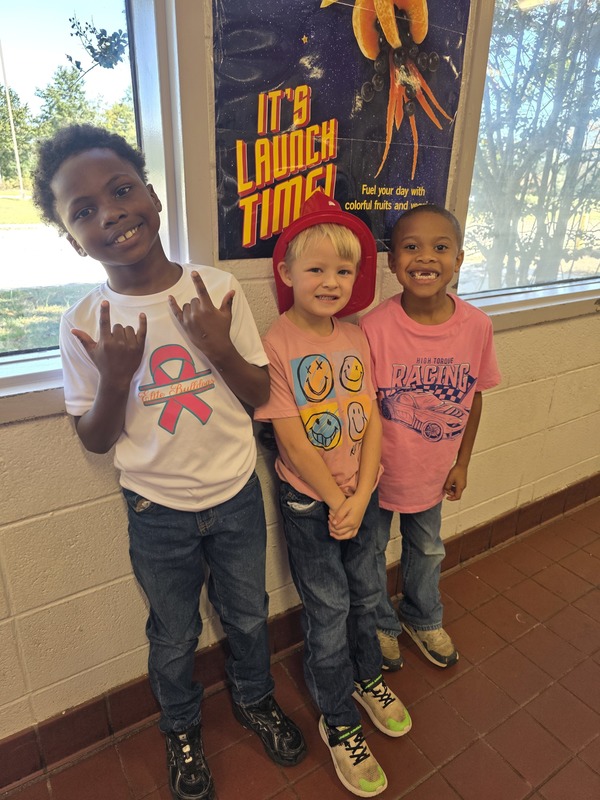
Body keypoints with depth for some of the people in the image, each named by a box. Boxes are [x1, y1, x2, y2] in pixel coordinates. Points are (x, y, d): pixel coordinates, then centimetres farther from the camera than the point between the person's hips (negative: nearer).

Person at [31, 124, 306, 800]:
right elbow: (95, 440, -7)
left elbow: (261, 394, -7)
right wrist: (114, 377, -26)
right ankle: (181, 727, 55)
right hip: (158, 515, -1)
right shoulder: (84, 323, -15)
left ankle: (254, 699, 57)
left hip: (237, 496, 2)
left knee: (247, 616, 25)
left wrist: (221, 347, -25)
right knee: (174, 637, 22)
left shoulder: (218, 289, -13)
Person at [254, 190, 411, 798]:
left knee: (364, 592, 22)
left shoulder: (356, 338, 0)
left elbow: (372, 421, -3)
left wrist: (360, 496, -12)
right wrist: (336, 501, -13)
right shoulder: (275, 343, -17)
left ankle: (366, 676, 51)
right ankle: (338, 721, 35)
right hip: (309, 502, -5)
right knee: (328, 610, 11)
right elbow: (290, 437, -18)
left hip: (361, 494, 5)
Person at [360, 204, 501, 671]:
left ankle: (422, 619, 57)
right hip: (379, 471, -3)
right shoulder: (375, 326, -24)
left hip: (433, 472, 4)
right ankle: (380, 626, 50)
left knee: (427, 550, 27)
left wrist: (462, 464, 5)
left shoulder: (477, 325, -14)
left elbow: (473, 398, -2)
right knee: (371, 552, 19)